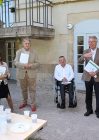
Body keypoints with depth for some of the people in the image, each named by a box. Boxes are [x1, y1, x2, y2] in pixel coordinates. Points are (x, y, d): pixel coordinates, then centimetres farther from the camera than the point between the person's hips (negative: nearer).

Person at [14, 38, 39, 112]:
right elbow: (16, 62, -4)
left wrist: (31, 65, -21)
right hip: (22, 74, 2)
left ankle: (33, 104, 13)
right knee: (23, 89, 15)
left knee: (32, 89, 2)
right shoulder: (18, 52, 3)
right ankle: (24, 102, 34)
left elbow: (37, 63, -1)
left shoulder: (34, 52, 0)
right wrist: (23, 65, -21)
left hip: (31, 74, -2)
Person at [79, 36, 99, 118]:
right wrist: (84, 56, -25)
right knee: (88, 95, 9)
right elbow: (80, 61, -5)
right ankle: (89, 110, 23)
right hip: (88, 77, 2)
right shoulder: (86, 51, 6)